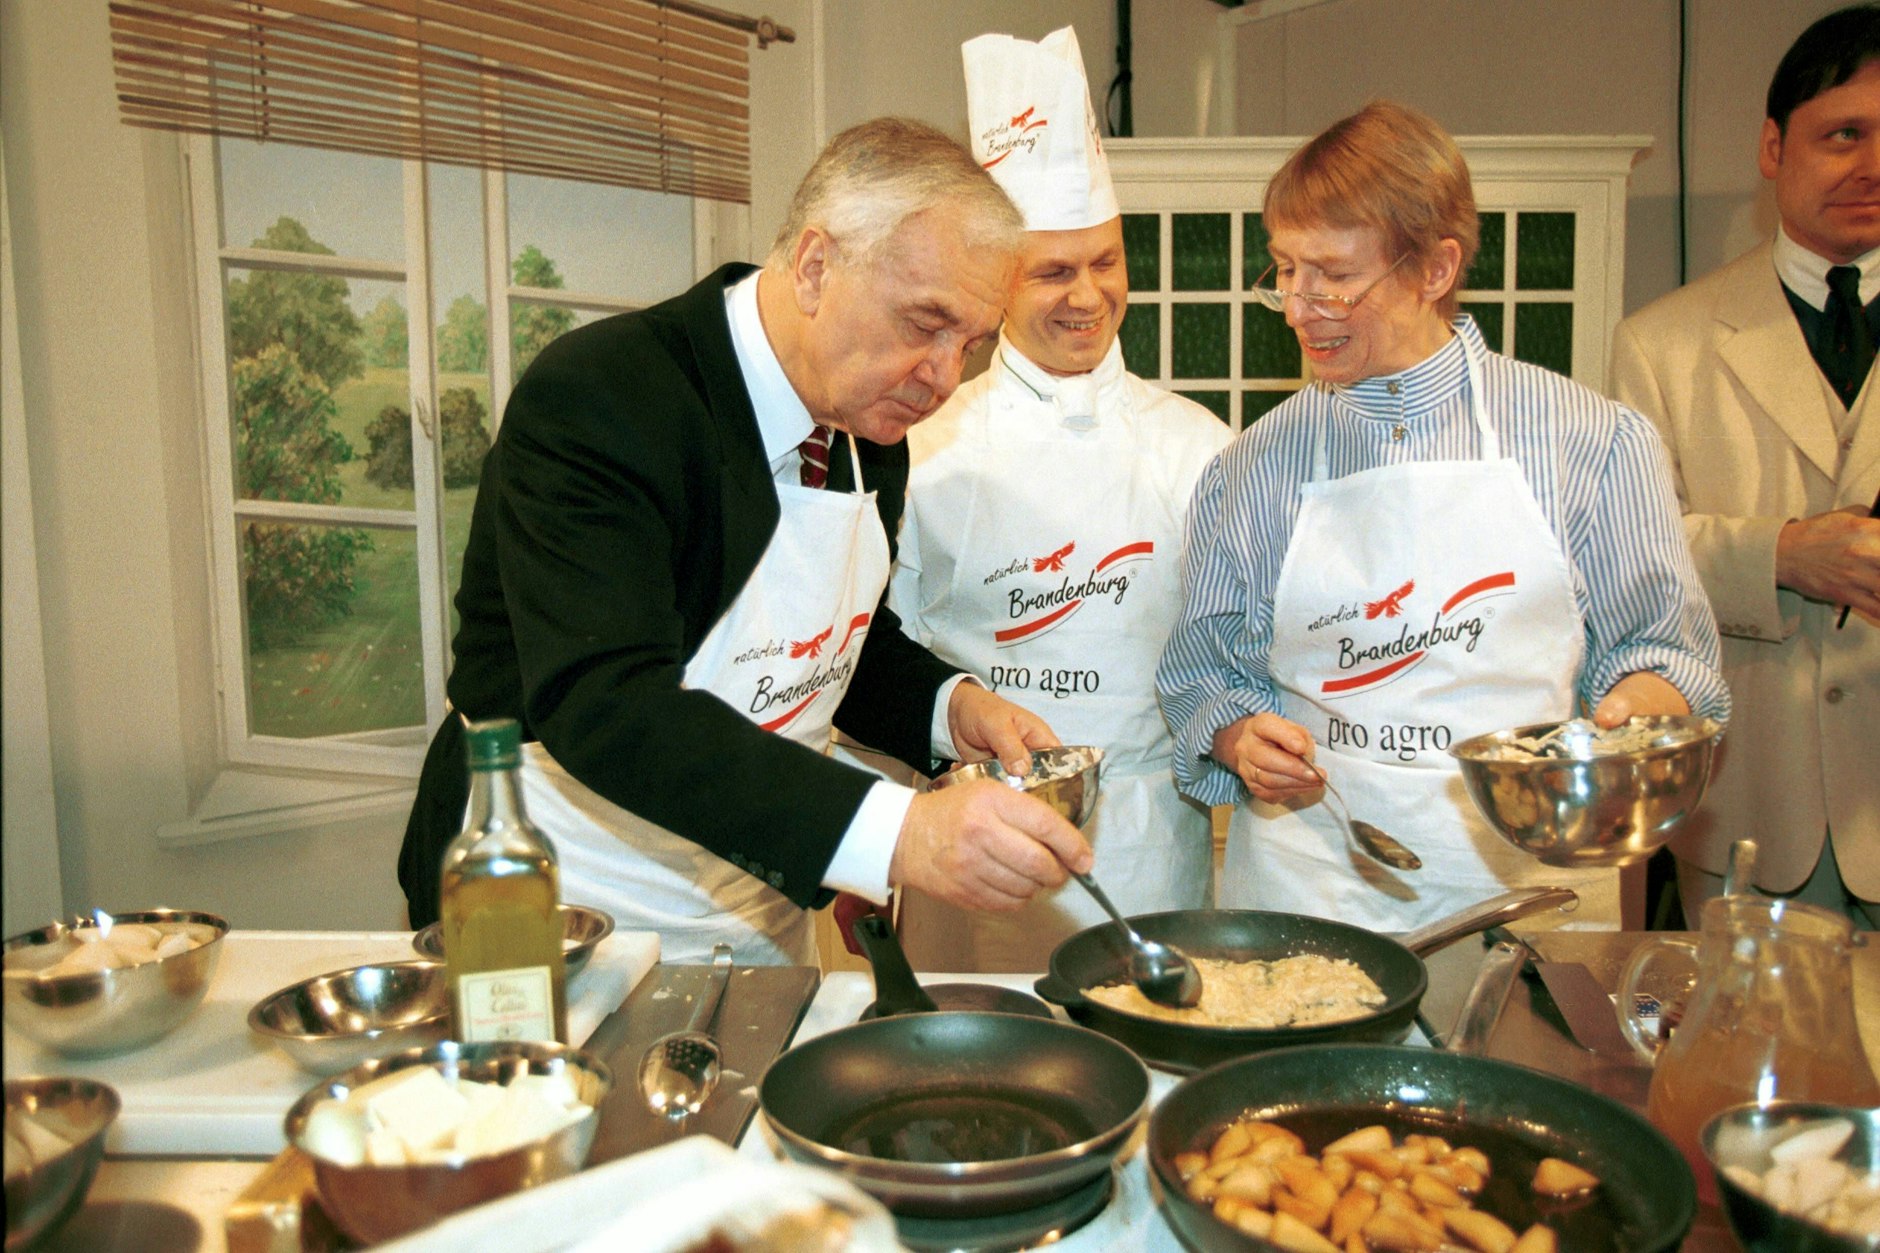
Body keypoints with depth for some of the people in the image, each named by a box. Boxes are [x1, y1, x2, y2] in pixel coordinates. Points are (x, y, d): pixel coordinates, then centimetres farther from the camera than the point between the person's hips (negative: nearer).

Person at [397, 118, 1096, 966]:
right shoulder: (591, 397, -25)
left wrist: (952, 708, -9)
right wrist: (896, 832, -45)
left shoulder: (871, 421, 0)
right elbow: (603, 704, -36)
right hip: (569, 929, -6)